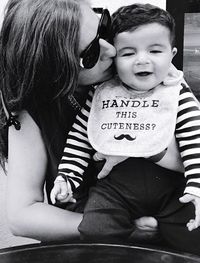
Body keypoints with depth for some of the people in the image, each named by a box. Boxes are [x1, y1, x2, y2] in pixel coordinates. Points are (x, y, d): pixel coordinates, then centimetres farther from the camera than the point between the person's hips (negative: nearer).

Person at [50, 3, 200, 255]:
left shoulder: (178, 95, -2)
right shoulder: (101, 94, 2)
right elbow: (79, 138, 8)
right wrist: (66, 177, 2)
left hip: (169, 186, -1)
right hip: (114, 186, 1)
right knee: (93, 233, -12)